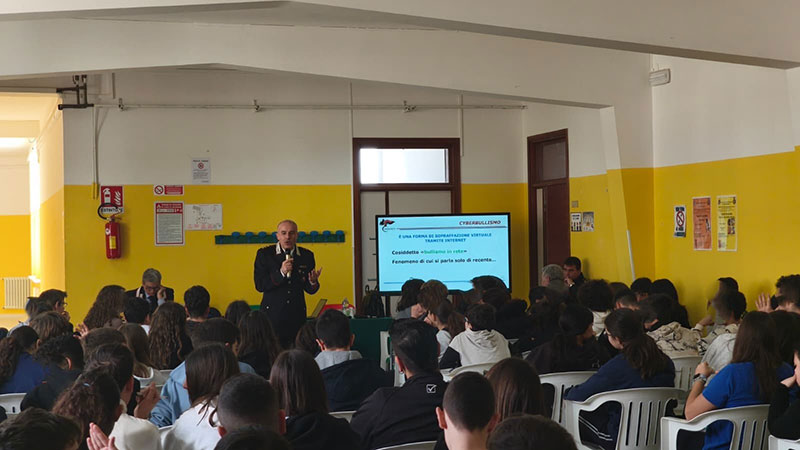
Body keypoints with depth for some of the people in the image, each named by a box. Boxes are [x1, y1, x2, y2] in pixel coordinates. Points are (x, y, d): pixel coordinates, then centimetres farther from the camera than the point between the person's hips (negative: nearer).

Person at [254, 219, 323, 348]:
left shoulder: (307, 255, 7)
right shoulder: (264, 254, 1)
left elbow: (310, 290, 10)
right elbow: (259, 285, -6)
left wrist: (313, 282, -13)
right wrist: (281, 272, -17)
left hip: (297, 316, 2)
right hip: (272, 315, -2)